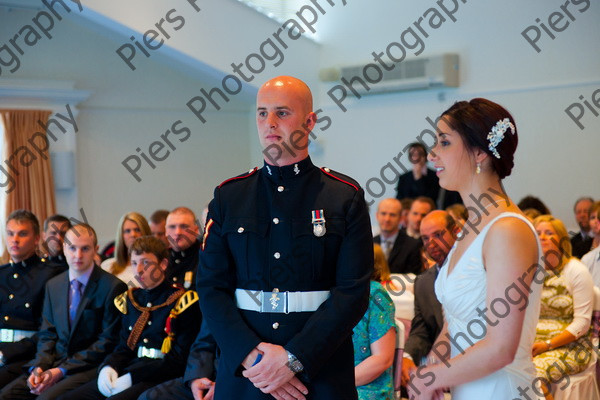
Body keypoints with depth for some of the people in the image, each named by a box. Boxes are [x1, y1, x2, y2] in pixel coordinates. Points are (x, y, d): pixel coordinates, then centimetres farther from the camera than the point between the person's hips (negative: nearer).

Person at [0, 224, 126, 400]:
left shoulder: (113, 287, -7)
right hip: (55, 363, 6)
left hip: (90, 366, -6)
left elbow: (108, 341, -9)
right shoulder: (53, 285, 13)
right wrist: (39, 366, -6)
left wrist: (62, 370, -13)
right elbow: (47, 334, 15)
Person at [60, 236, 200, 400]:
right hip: (128, 374, 7)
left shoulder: (182, 301, -3)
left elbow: (180, 360, -10)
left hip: (161, 379, -6)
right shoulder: (131, 299, 18)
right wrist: (108, 367, -4)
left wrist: (132, 377, -15)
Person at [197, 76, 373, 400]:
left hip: (321, 373, -1)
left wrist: (294, 358, -17)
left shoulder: (345, 197, -2)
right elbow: (211, 287, 0)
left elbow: (353, 292, -9)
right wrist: (252, 356, -14)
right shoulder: (228, 196, 4)